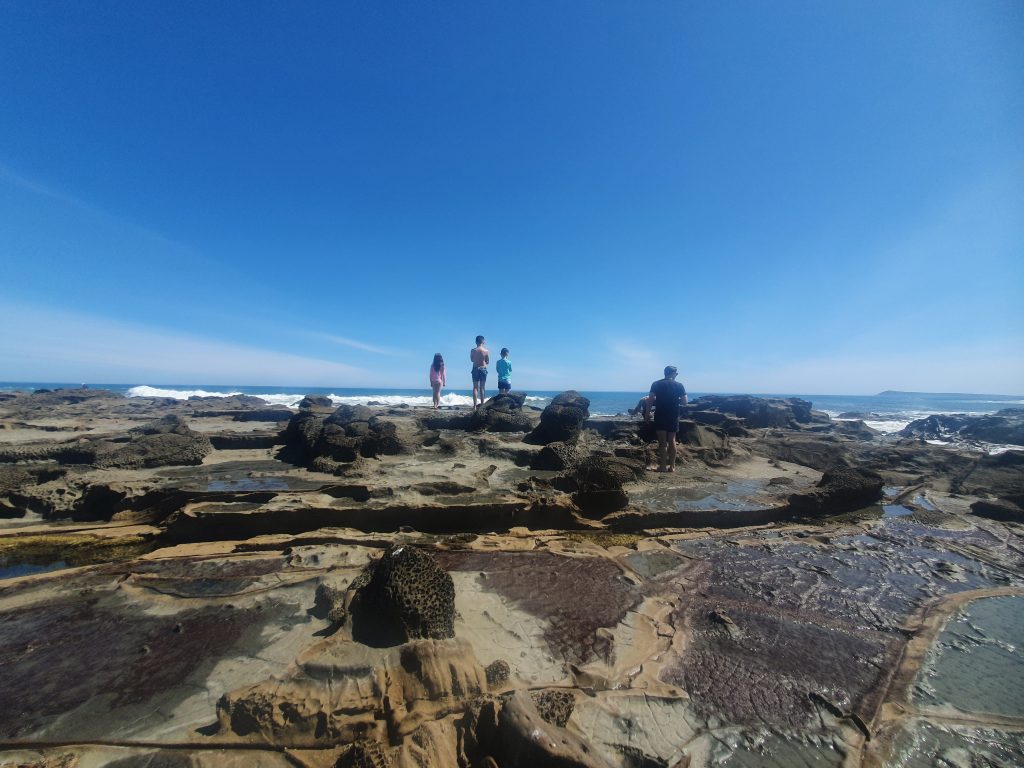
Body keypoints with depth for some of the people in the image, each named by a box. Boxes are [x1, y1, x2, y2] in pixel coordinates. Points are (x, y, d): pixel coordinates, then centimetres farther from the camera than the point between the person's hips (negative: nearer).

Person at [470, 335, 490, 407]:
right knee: (482, 388, 7)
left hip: (475, 369, 0)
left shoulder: (473, 350, -5)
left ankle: (475, 405, -3)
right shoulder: (486, 351, -6)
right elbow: (488, 362, 2)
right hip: (483, 369, 0)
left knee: (475, 387, 3)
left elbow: (471, 360, 6)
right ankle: (482, 404, 8)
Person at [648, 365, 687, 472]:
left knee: (662, 442, 1)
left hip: (660, 416, -1)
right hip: (673, 416, 1)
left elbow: (650, 400, -9)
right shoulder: (679, 385, 0)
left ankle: (663, 466, 1)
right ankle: (672, 466, 12)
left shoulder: (656, 384, -2)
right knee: (672, 441, 10)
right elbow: (684, 402, -1)